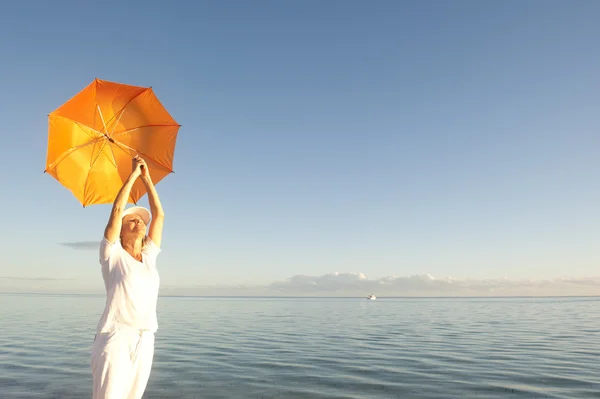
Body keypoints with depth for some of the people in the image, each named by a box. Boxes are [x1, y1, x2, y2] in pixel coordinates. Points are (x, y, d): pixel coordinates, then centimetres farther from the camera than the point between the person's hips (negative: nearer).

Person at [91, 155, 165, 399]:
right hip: (115, 338, -5)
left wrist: (146, 178, 13)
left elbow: (159, 215, 12)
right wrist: (133, 174, 0)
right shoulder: (113, 255, 2)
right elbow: (117, 210, -6)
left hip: (144, 342, 5)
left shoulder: (149, 256, 13)